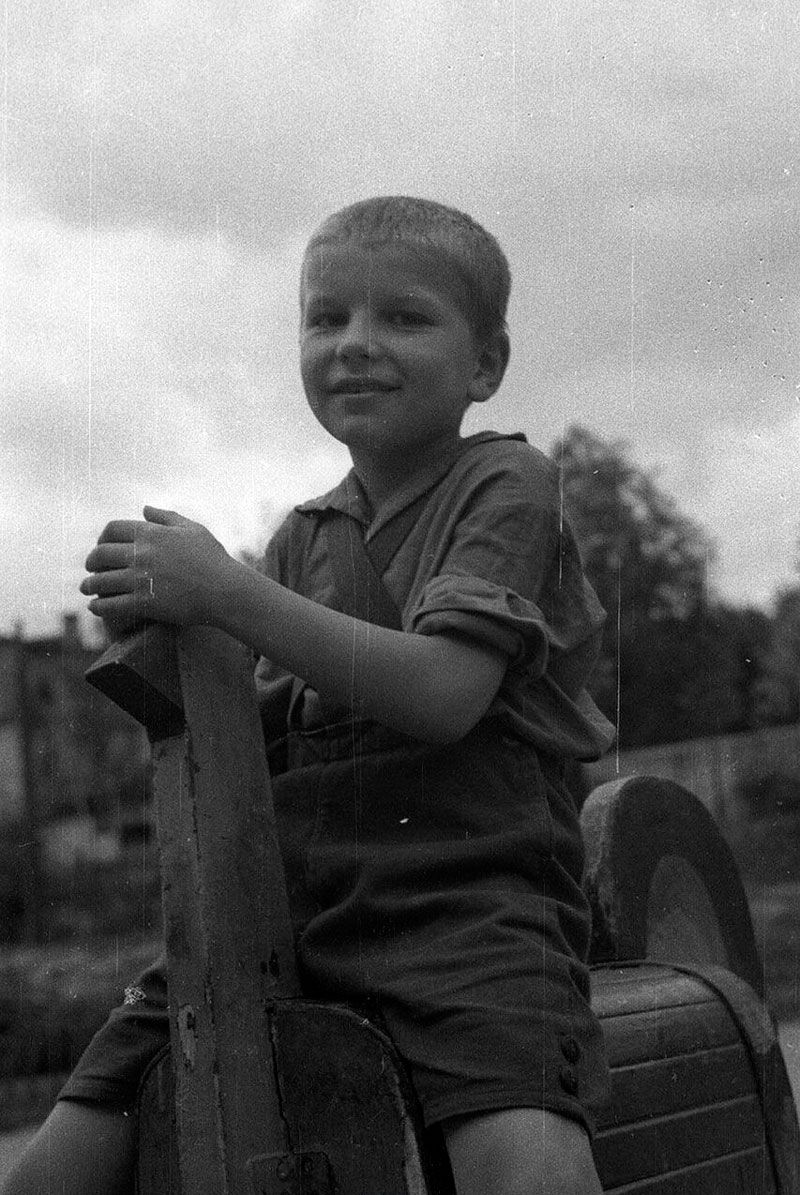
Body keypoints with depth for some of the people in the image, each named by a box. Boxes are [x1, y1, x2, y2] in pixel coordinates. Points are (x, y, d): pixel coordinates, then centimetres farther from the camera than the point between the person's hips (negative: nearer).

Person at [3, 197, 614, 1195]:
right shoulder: (304, 535, 19)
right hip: (283, 884, 6)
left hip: (461, 882, -5)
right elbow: (265, 748, 16)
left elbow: (442, 693, -15)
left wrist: (227, 592, -17)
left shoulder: (504, 480, 1)